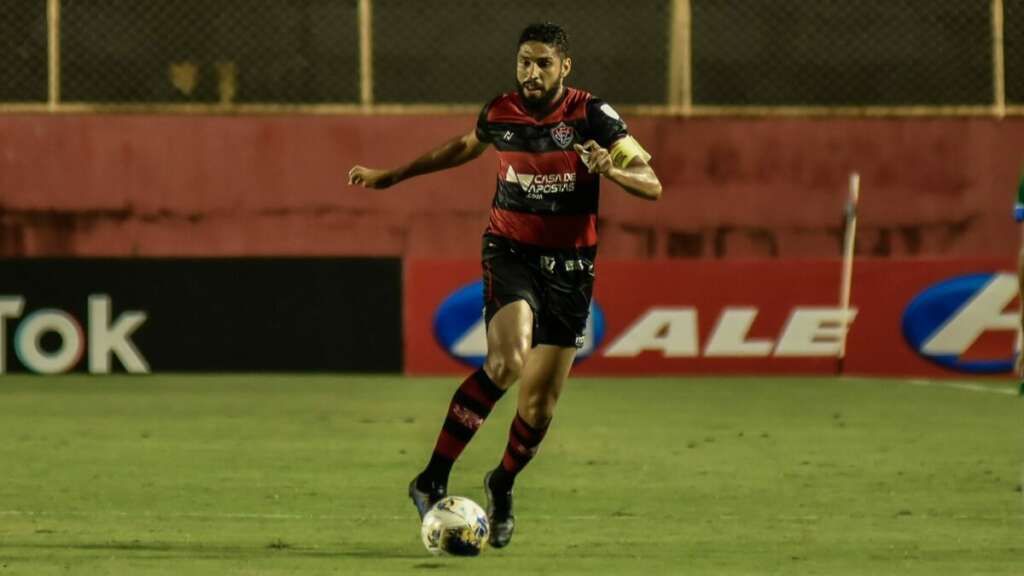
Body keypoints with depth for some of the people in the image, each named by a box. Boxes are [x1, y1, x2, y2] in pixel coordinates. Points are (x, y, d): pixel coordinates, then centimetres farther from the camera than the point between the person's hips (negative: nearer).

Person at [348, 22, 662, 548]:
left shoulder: (592, 116, -9)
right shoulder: (499, 114, -2)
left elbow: (651, 185, -13)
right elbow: (465, 147, 22)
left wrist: (611, 169, -35)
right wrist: (390, 177, 28)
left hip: (569, 266, 1)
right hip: (510, 252, -1)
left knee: (540, 402, 2)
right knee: (509, 360, -28)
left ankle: (502, 486, 33)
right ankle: (432, 481, -22)